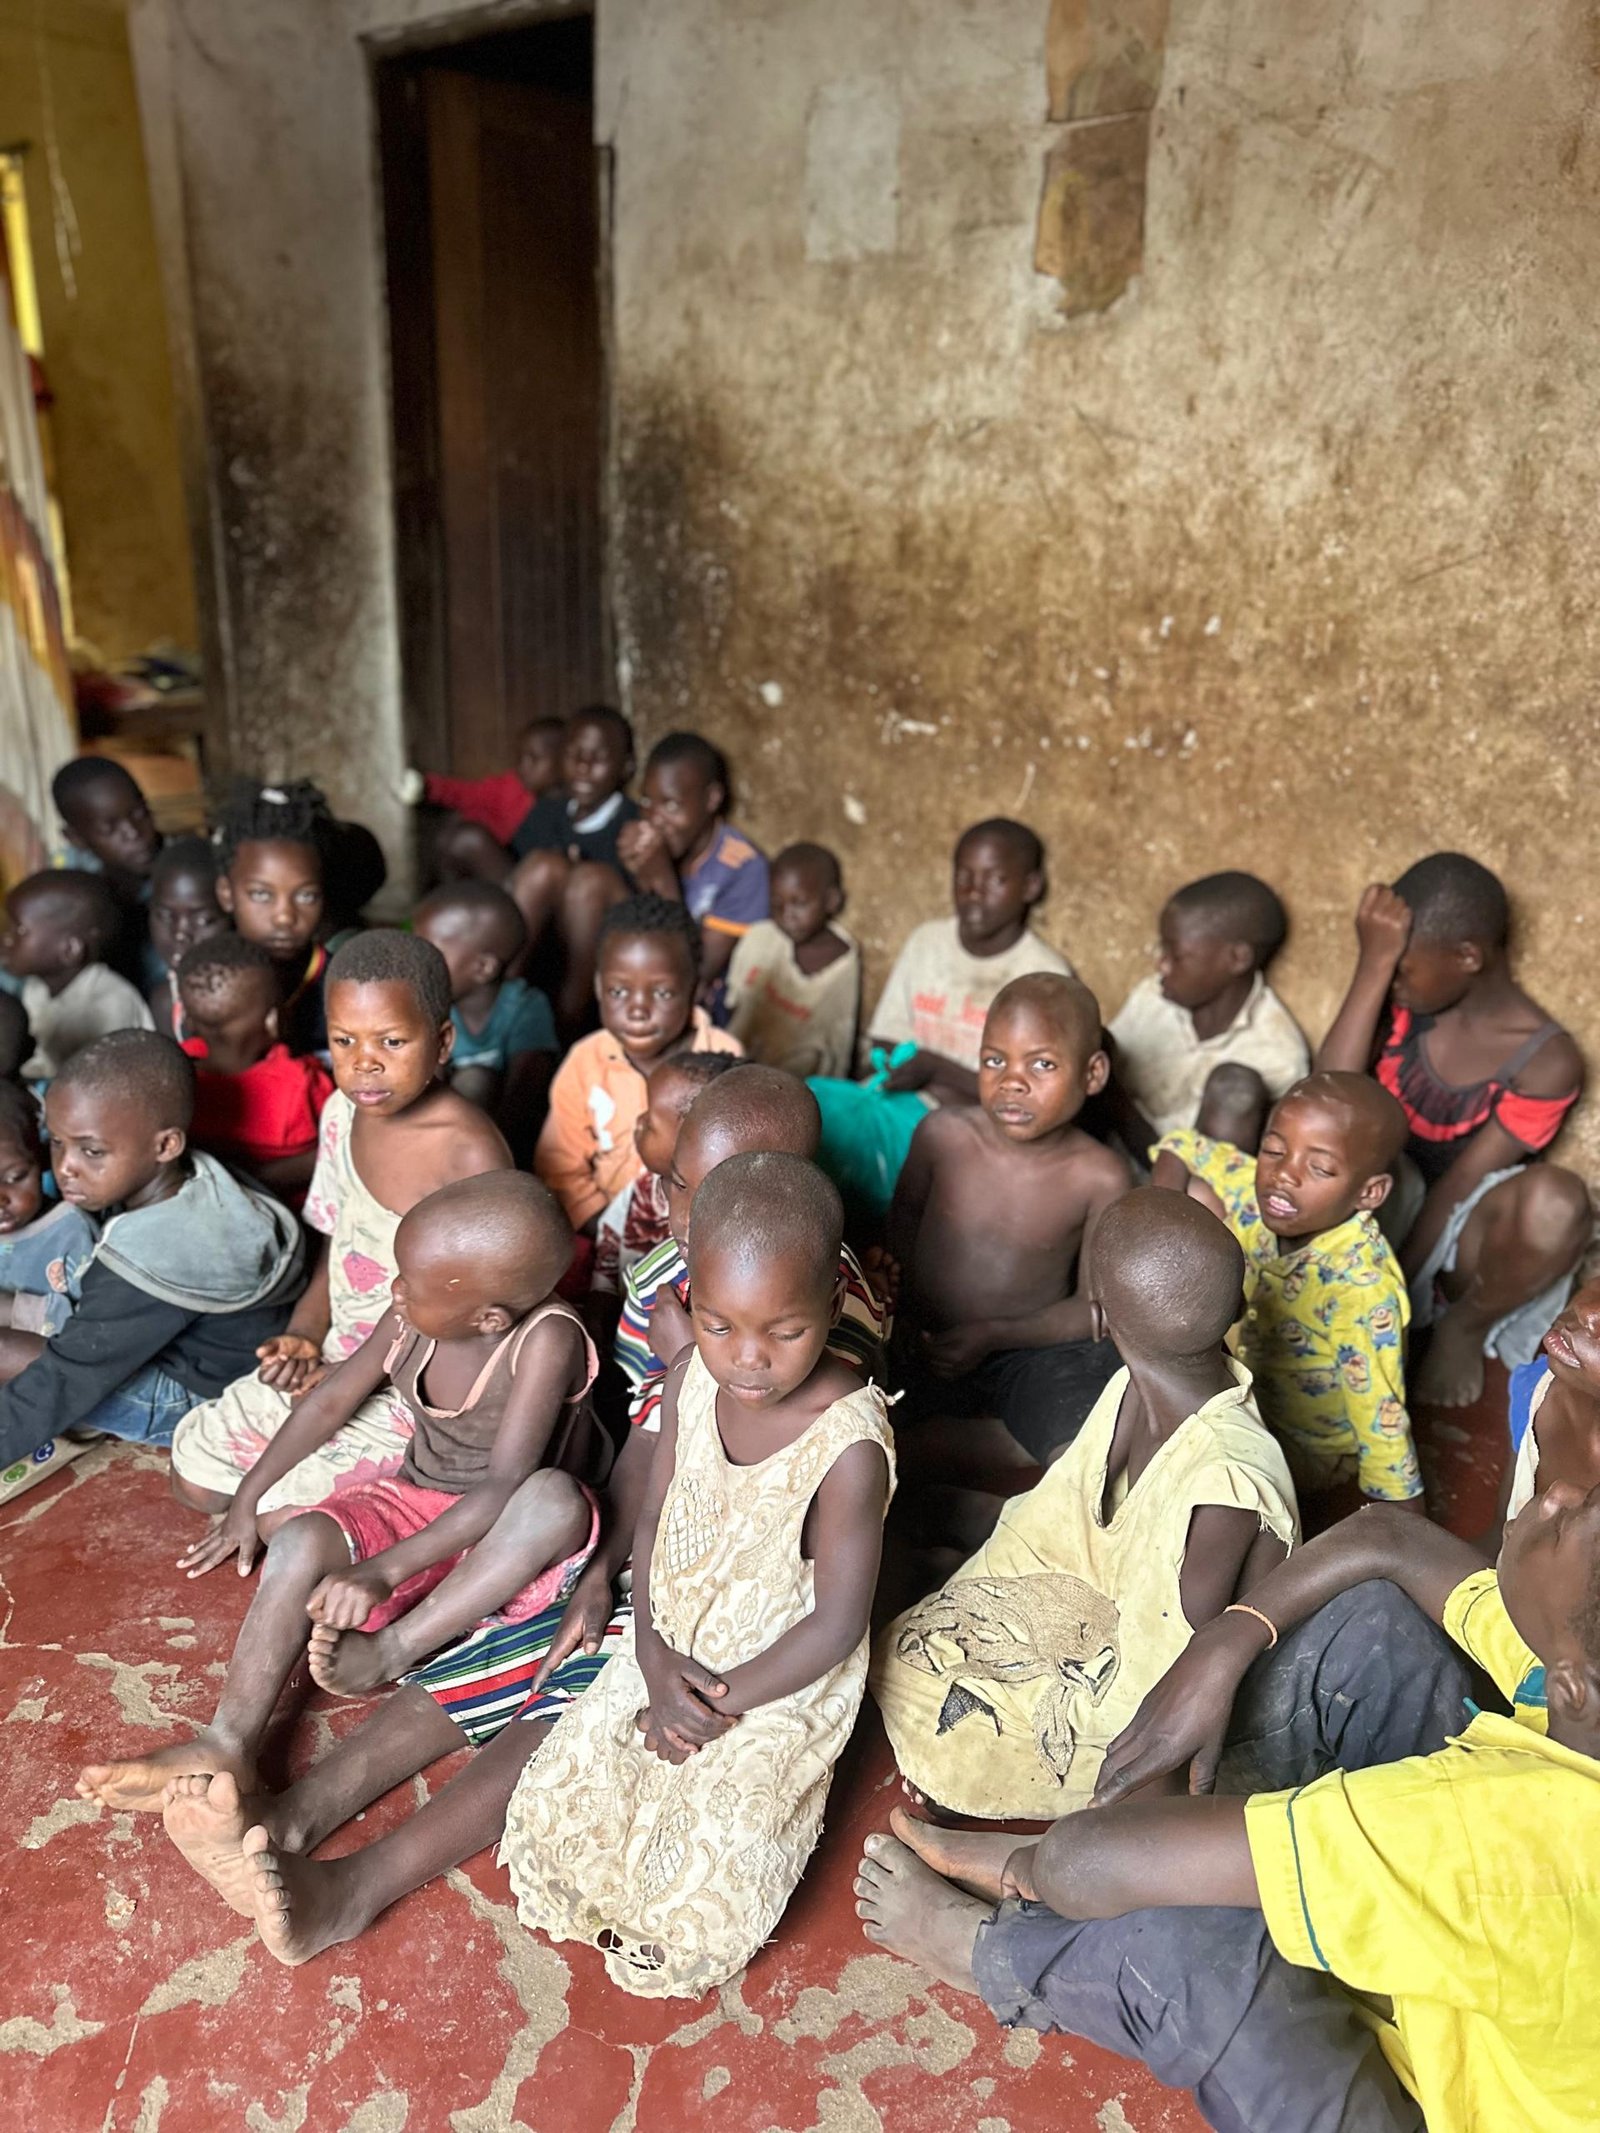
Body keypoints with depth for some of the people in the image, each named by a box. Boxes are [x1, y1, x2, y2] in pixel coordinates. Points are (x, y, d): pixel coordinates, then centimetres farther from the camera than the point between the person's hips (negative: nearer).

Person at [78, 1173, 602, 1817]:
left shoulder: (547, 1339, -27)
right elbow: (332, 1400, 7)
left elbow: (504, 1486, -31)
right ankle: (227, 1746, -21)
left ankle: (393, 1647, -29)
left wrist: (385, 1571, -36)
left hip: (501, 1542, -5)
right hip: (415, 1501, 5)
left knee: (557, 1498, -39)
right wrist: (247, 1500, 12)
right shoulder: (413, 1316, -9)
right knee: (302, 1540, -23)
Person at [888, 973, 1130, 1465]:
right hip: (927, 1345, 3)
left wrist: (992, 1336, -18)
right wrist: (900, 1308, -3)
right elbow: (904, 1216, 9)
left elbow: (1096, 1305, -9)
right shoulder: (943, 1133, -10)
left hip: (1035, 1348, -2)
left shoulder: (1100, 1177, -14)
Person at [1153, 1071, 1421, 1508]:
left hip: (1301, 1453, -6)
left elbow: (1384, 1427, -31)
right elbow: (1180, 1146, -2)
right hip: (1248, 1378, 6)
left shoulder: (1360, 1288, -35)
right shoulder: (1259, 1191, -18)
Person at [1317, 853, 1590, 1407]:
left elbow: (1460, 1184, -18)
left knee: (1556, 1202, -37)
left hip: (1456, 1231, -2)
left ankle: (1464, 1326, -8)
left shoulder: (1546, 1060, -16)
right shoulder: (1410, 1001, -6)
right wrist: (1373, 962, -26)